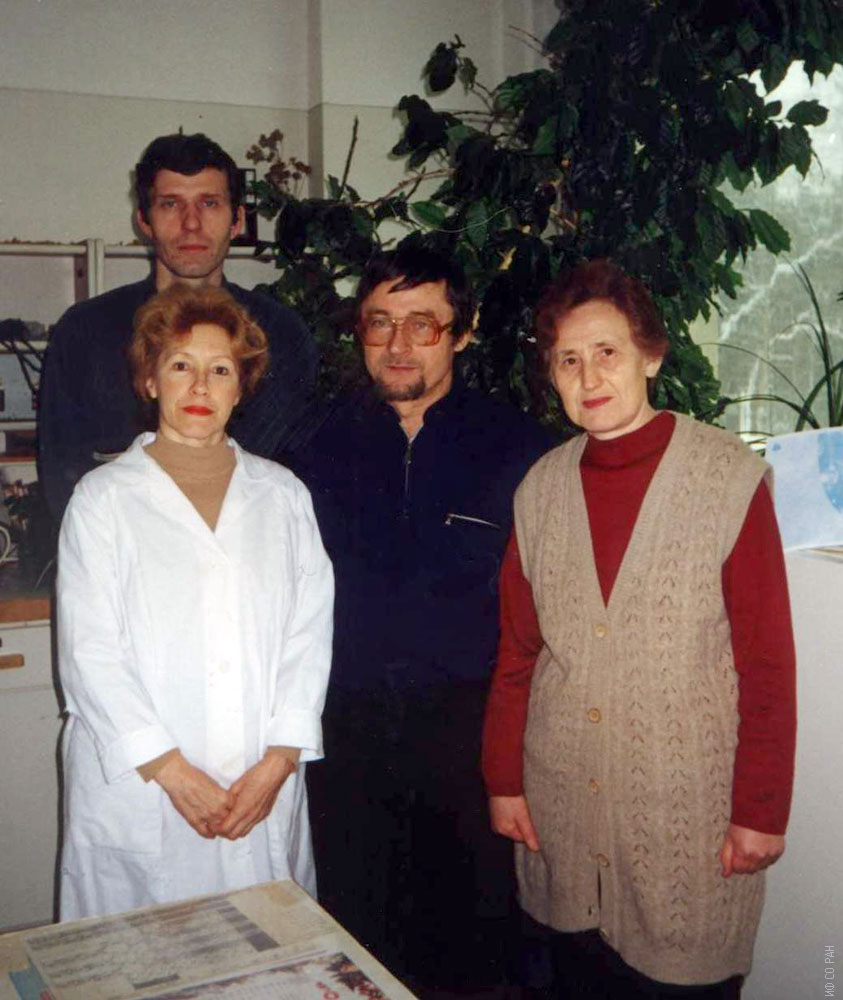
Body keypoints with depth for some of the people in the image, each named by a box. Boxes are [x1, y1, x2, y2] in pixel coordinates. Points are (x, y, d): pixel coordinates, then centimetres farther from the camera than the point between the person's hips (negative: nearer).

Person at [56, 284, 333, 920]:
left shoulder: (282, 494, 9)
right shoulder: (103, 498, 2)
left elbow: (310, 630, 4)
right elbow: (89, 652, -4)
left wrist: (279, 760, -6)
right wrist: (170, 769, -10)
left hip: (264, 794, 2)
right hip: (138, 799, -2)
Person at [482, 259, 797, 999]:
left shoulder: (731, 477, -8)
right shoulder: (542, 488, 4)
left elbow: (768, 660, -7)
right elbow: (517, 652, 9)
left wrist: (761, 811, -7)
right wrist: (503, 779, 8)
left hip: (688, 810, -3)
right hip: (561, 808, 4)